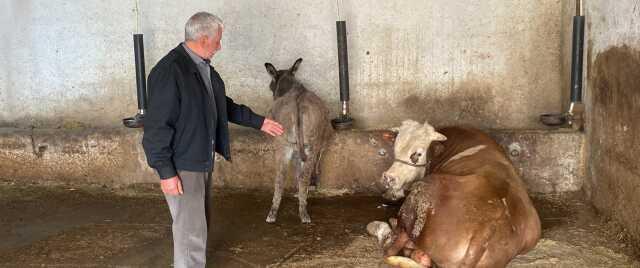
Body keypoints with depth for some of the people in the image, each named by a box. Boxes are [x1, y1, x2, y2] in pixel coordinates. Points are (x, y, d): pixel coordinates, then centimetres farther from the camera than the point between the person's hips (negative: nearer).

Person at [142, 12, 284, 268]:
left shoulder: (204, 67, 8)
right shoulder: (169, 71, -20)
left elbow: (224, 106, 22)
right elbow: (156, 126, -20)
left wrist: (258, 122, 25)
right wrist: (166, 172, -20)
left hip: (203, 161, 9)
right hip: (181, 167, -9)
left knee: (198, 224, 18)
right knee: (190, 230, -4)